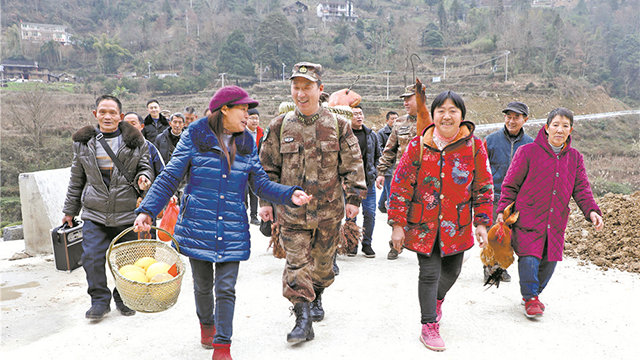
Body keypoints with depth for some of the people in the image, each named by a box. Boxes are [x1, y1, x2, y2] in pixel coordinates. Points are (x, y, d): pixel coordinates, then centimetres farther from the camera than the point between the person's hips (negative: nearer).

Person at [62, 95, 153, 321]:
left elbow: (145, 167, 10)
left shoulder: (135, 142, 1)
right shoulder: (83, 142, 7)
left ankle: (124, 298, 27)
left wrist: (143, 178, -14)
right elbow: (77, 179, 14)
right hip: (94, 212, 1)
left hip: (127, 212, -1)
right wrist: (70, 210, 16)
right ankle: (100, 300, 13)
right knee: (92, 257, -6)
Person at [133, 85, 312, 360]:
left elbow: (261, 183, 5)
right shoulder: (195, 138, -5)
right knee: (203, 284, 15)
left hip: (232, 230, 2)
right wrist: (147, 210, -14)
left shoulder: (246, 143, 6)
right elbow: (169, 178, -4)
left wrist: (290, 194, -11)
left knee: (226, 288, 1)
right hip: (197, 226, -1)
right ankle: (206, 324, 45)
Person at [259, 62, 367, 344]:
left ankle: (316, 298, 41)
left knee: (324, 259, 15)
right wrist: (266, 201, 3)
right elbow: (269, 167, 6)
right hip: (291, 208, 0)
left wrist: (353, 197, -2)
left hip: (329, 208, 1)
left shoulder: (338, 125, -2)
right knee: (296, 262, -5)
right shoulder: (280, 126, 0)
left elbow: (353, 164, 1)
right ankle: (303, 319, 3)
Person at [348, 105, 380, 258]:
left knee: (370, 214, 3)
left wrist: (374, 173, 10)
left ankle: (367, 243, 17)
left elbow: (377, 156, 19)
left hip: (368, 181, 3)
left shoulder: (371, 135, 11)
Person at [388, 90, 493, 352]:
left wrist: (481, 223, -1)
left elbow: (483, 188, 2)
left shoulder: (474, 146, -5)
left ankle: (437, 298, 50)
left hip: (457, 226, 2)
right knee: (429, 272, -2)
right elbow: (401, 185, -5)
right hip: (423, 223, -2)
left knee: (452, 270, 17)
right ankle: (429, 326, 16)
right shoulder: (418, 145, -8)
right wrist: (397, 224, -7)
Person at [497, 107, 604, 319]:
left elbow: (582, 189, 8)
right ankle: (530, 298, 9)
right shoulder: (528, 152, -4)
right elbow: (510, 184, -1)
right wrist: (503, 210, -5)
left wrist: (592, 211, -9)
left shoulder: (575, 158, 9)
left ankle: (535, 293, 33)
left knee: (550, 260, 8)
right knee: (529, 258, -13)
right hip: (528, 217, -4)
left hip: (556, 221, 5)